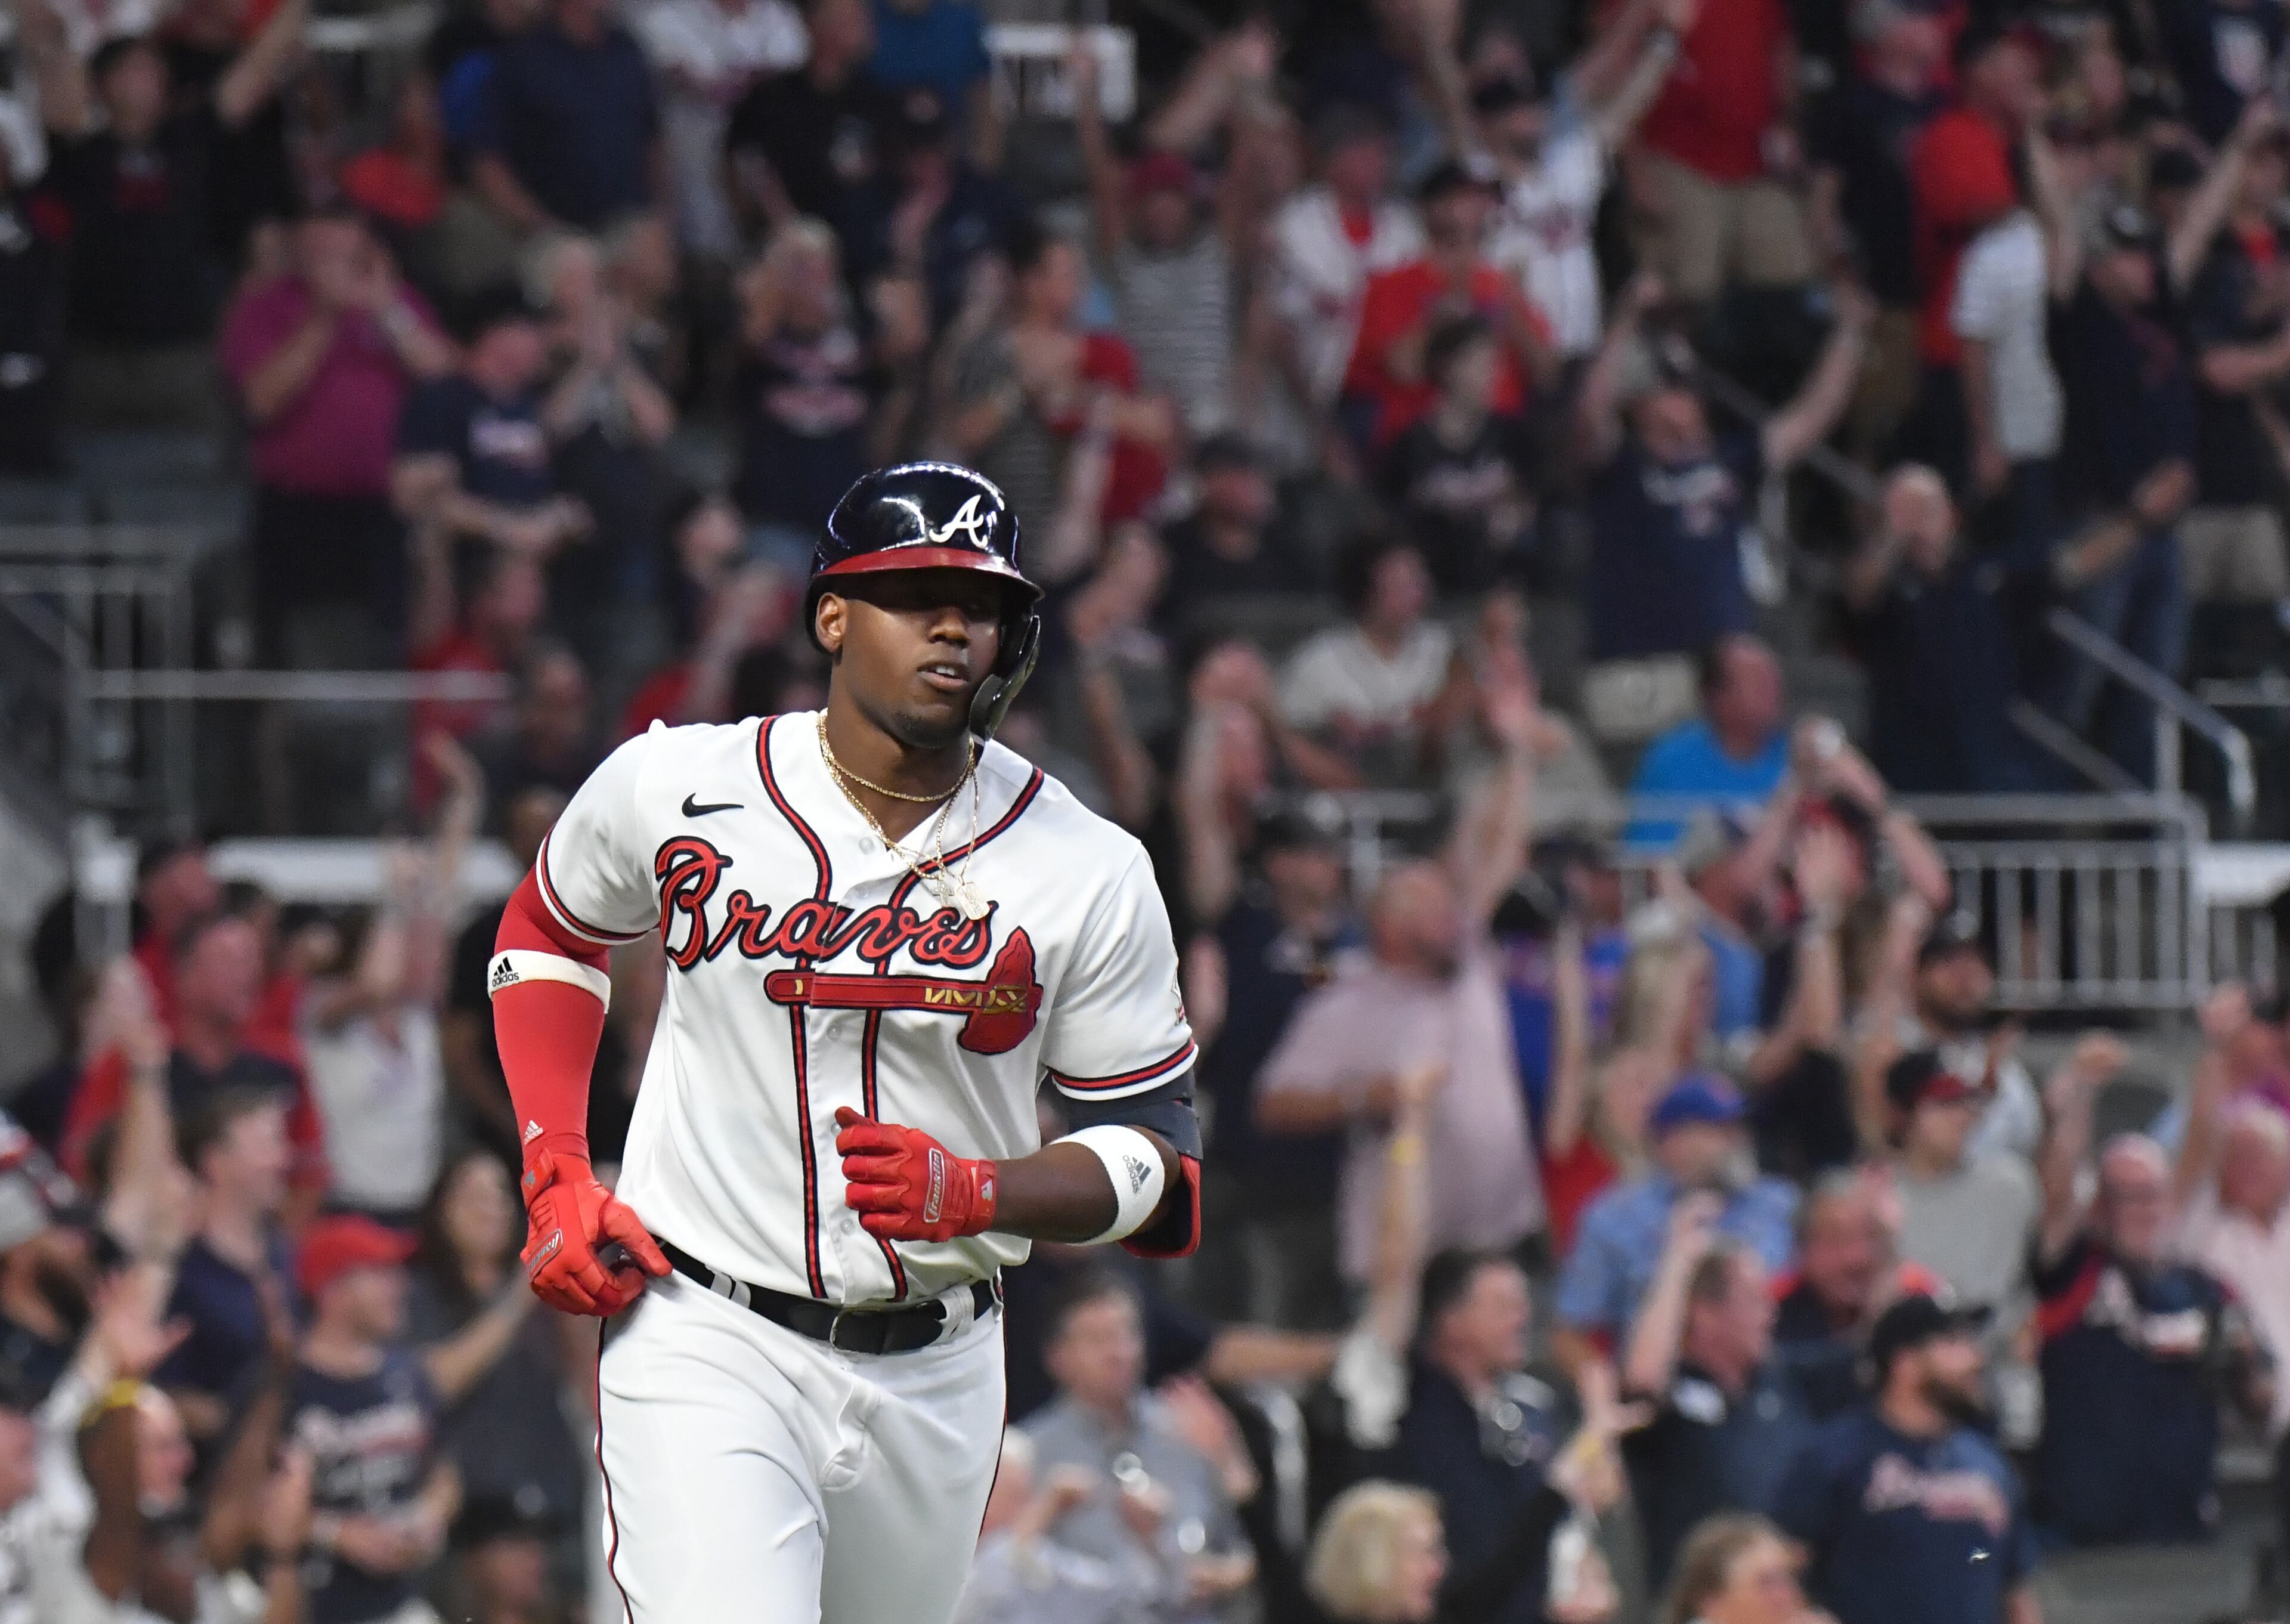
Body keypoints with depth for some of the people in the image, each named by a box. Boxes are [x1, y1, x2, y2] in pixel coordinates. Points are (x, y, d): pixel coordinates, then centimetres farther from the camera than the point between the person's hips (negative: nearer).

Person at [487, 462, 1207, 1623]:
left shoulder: (1089, 872, -5)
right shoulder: (674, 787, -5)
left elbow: (1157, 1156, 0)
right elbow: (548, 933, 16)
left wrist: (980, 1194, -20)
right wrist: (556, 1181, 4)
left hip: (933, 1380, 3)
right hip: (707, 1345, -3)